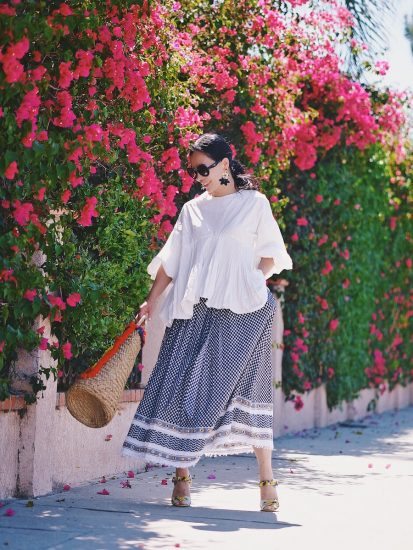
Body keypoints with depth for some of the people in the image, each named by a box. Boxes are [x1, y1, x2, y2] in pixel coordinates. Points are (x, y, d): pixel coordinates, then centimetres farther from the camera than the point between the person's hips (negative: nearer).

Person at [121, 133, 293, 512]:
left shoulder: (255, 203, 6)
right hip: (194, 311, 3)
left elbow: (271, 255, 7)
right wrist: (152, 303, 3)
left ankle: (267, 481, 2)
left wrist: (251, 283, -9)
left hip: (241, 312, -3)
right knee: (184, 385, -5)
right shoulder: (192, 210, 14)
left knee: (245, 390, -5)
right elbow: (171, 261, 12)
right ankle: (182, 475, 1)